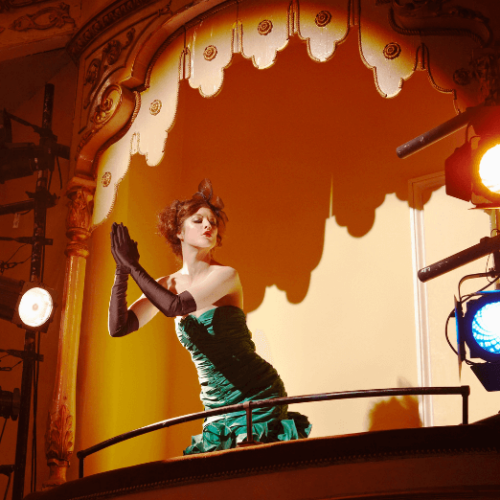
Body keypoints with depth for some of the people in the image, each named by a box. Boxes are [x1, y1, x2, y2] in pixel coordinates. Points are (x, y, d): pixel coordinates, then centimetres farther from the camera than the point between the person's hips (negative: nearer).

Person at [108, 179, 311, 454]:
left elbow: (174, 306, -25)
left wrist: (133, 266, -15)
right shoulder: (167, 285, 5)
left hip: (258, 397, -5)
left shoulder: (225, 276, -11)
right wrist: (122, 270, -7)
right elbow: (118, 327, -3)